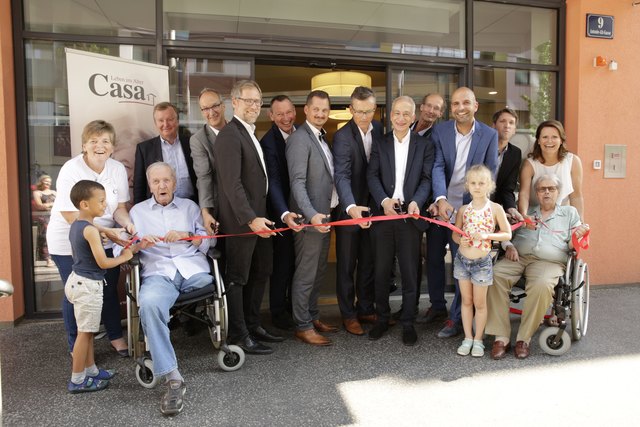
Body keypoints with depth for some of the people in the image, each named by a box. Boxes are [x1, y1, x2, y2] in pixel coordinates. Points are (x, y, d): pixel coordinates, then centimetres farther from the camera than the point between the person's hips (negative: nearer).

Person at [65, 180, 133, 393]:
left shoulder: (76, 226, 8)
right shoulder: (90, 230, -21)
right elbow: (103, 262, -20)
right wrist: (123, 257, -6)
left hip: (78, 280, 10)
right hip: (88, 285, -10)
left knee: (87, 330, 18)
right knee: (84, 332, 0)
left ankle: (91, 370, 30)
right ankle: (77, 380, 10)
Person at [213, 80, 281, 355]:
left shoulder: (250, 134, 16)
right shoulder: (229, 136, -14)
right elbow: (232, 183, -22)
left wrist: (259, 216, 13)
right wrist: (250, 219, -25)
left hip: (257, 218, 10)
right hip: (241, 221, -10)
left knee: (260, 273, 17)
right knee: (237, 278, 2)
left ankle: (252, 325, 31)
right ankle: (238, 336, 13)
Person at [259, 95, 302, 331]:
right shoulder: (268, 142, -15)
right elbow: (273, 181, -22)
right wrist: (284, 213, -35)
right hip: (282, 210, -6)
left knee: (300, 260, 15)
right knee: (283, 261, 3)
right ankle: (279, 312, 20)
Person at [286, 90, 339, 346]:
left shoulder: (322, 138, 15)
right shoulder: (299, 139, -13)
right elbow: (297, 182, -21)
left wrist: (325, 213, 9)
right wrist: (312, 215, -31)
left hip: (324, 214, 9)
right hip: (310, 218, -9)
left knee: (319, 271, 17)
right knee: (306, 274, 0)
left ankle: (313, 316, 31)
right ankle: (303, 327, 12)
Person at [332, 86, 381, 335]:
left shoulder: (378, 128, 2)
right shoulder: (343, 136, -17)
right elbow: (342, 176, -28)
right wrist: (351, 207, -43)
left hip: (372, 206, 6)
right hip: (349, 209, -6)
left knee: (369, 262, 15)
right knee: (346, 265, 7)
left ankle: (366, 309, 30)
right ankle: (348, 315, 19)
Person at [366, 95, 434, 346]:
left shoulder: (424, 145, 8)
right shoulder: (379, 144, 10)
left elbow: (427, 179, -1)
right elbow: (372, 176, -1)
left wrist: (416, 201, -20)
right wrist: (384, 200, -19)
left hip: (410, 216, -1)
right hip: (383, 215, 1)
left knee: (410, 272, 6)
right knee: (381, 271, 9)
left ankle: (408, 323, 19)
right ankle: (382, 318, 25)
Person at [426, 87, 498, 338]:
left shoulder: (489, 135, -2)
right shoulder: (439, 131, -2)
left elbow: (489, 174, -2)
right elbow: (437, 167, -12)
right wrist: (440, 200, -27)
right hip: (439, 204, 2)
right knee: (433, 258, 14)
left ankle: (456, 317, 17)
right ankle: (437, 306, 34)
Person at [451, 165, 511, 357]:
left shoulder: (495, 208, -7)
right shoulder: (463, 209, 0)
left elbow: (507, 234, -4)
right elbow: (455, 233, 7)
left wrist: (487, 235, -19)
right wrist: (460, 240, -15)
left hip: (482, 262, -2)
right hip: (462, 260, 3)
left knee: (479, 303, 8)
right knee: (466, 301, 13)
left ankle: (478, 340, 24)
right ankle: (467, 338, 25)